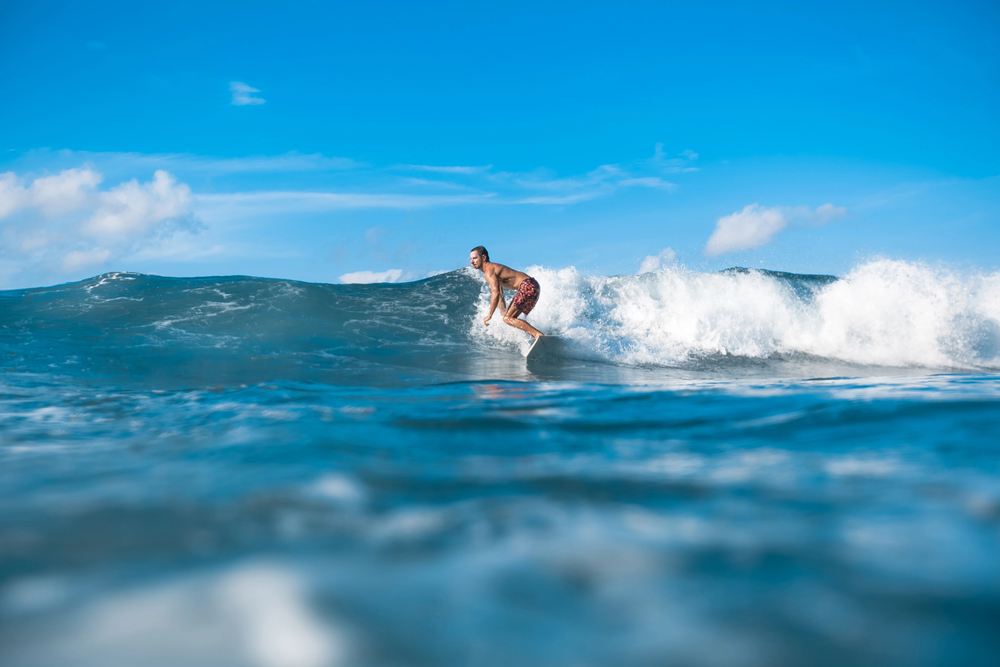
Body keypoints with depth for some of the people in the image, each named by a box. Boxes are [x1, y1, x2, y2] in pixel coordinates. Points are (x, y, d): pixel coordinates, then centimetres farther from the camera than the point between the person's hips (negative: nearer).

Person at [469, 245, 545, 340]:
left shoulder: (489, 271, -10)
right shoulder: (493, 268, 23)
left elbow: (496, 293, -22)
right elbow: (500, 296, 28)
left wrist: (489, 316, -18)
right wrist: (503, 312, 30)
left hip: (528, 286, -11)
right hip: (531, 287, 11)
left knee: (508, 318, -14)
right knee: (510, 318, 18)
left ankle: (539, 335, -25)